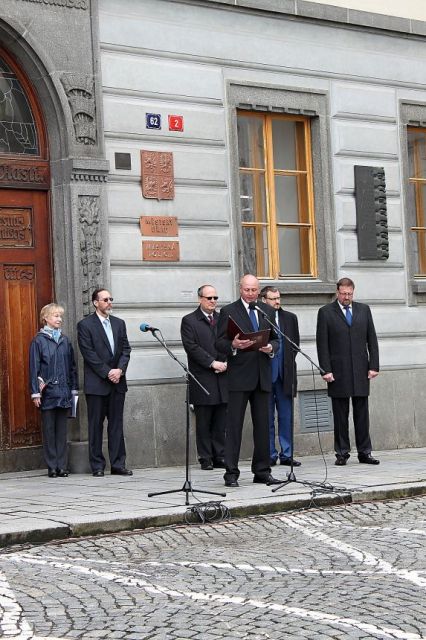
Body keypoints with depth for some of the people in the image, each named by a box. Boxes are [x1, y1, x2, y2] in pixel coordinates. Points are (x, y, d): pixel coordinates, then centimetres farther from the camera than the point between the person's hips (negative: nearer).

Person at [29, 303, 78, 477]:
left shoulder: (65, 341, 10)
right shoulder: (38, 341, -1)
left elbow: (72, 366, 14)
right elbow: (34, 368, -3)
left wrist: (74, 389, 9)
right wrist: (35, 392, -8)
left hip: (64, 392, 4)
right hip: (47, 392, -4)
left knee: (62, 430, 6)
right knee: (49, 430, 2)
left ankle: (62, 466, 9)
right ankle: (52, 467, 6)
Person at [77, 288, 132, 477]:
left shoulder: (119, 323, 13)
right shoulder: (85, 325, -3)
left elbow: (125, 349, 10)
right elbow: (89, 353, -9)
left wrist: (120, 369, -7)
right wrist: (107, 372, -13)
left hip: (117, 382, 5)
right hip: (96, 383, -4)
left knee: (116, 424, 6)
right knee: (96, 425, 1)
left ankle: (118, 464, 9)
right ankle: (97, 466, 6)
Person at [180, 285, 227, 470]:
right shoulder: (189, 321, 1)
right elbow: (191, 347, -8)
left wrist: (226, 363, -6)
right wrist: (212, 363, -14)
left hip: (222, 377, 4)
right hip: (202, 379, -4)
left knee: (220, 422, 6)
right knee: (203, 422, 1)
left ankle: (219, 457, 11)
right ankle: (206, 459, 6)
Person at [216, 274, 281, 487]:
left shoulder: (267, 311, 14)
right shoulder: (228, 311, 0)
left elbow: (275, 340, 16)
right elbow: (219, 343, -3)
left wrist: (271, 348, -6)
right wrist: (233, 345, -23)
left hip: (262, 375, 5)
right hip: (239, 375, -5)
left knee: (263, 425, 8)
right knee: (234, 425, -4)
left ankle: (262, 471, 15)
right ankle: (231, 473, -2)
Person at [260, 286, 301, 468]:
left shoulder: (290, 318, 12)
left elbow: (296, 343, 15)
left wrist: (288, 361, 5)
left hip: (285, 374, 4)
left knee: (286, 416, 5)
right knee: (267, 417, 3)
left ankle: (287, 455, 11)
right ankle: (270, 455, 10)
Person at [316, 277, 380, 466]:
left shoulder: (364, 310, 11)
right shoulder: (326, 312, 2)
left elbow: (372, 339, 10)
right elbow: (322, 344, -2)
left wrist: (374, 366, 2)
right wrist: (326, 370, -9)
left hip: (361, 370, 2)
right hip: (338, 371, -2)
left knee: (362, 413, 4)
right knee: (340, 415, 2)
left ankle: (364, 452, 8)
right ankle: (342, 453, 7)